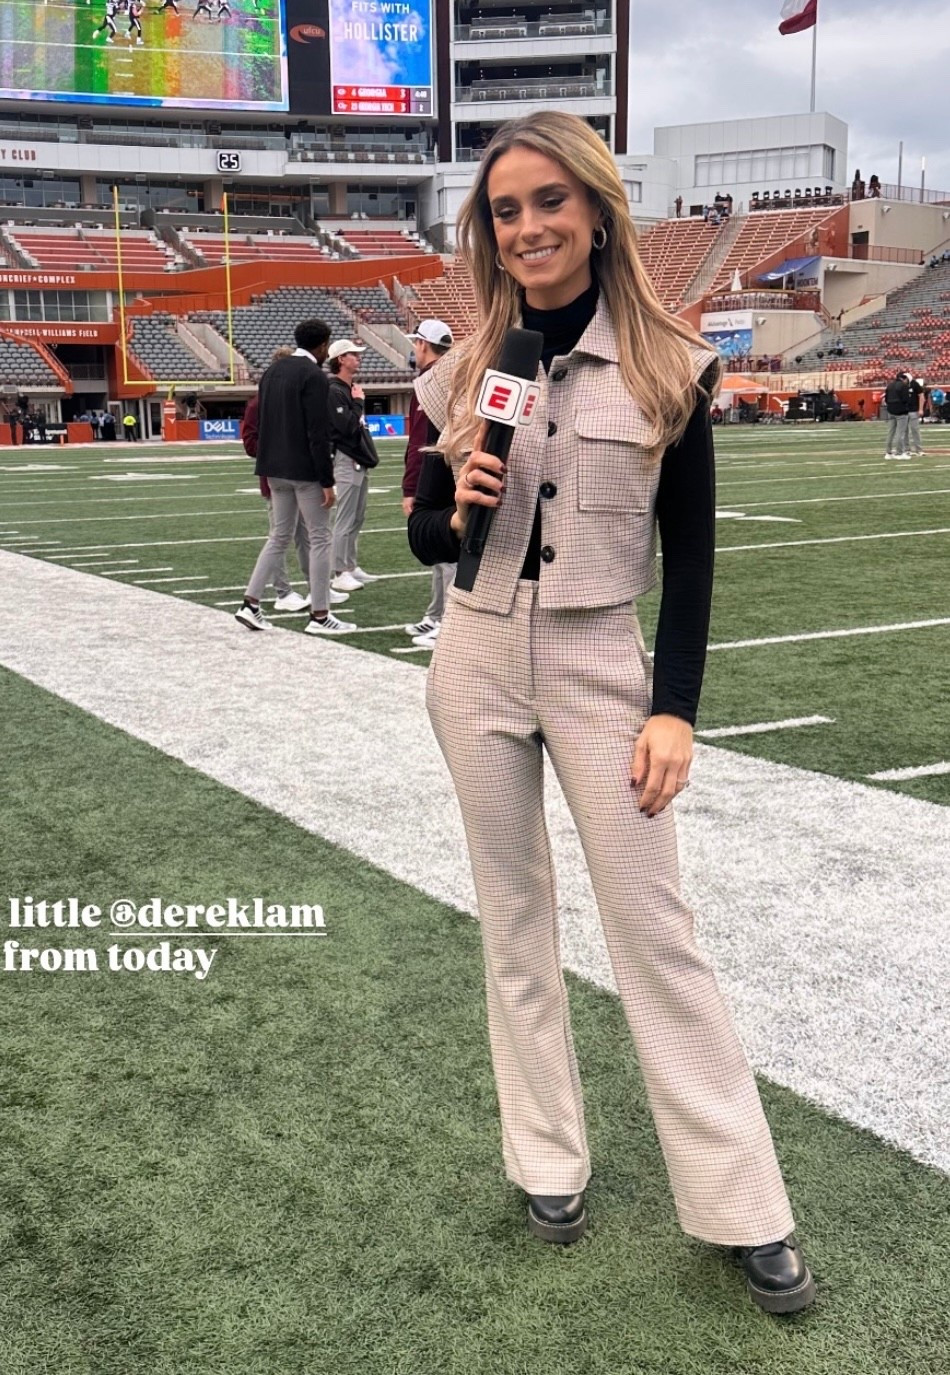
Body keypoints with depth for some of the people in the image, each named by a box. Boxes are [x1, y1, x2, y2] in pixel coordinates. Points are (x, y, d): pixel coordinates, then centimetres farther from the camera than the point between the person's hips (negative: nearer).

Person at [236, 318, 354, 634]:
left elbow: (264, 422, 14)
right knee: (319, 539, 1)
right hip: (304, 469, -8)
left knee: (280, 536, 16)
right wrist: (327, 482, -16)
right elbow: (318, 433, -18)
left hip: (276, 468, 8)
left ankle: (250, 604, 12)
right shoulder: (314, 376, -14)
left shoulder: (272, 371, 10)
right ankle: (320, 616, 3)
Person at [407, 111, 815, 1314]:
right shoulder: (464, 371, 3)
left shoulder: (666, 366, -5)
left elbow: (690, 552, -3)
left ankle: (744, 1209, 11)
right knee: (513, 912, 10)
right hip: (475, 663, 3)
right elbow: (425, 538, 10)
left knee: (653, 927, -1)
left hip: (599, 668, -3)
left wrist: (675, 708, -9)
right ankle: (549, 1159, 26)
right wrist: (457, 505, -13)